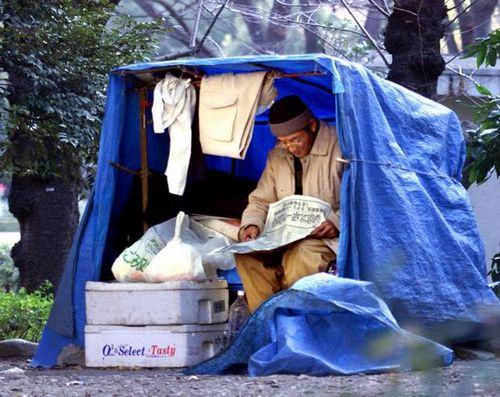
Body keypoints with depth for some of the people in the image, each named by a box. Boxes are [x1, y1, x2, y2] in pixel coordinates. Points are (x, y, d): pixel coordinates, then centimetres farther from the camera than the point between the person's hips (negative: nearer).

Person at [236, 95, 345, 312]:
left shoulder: (341, 147, -8)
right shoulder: (277, 157, 13)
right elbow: (260, 201, 17)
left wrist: (338, 221, -27)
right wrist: (252, 224, -5)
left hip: (330, 238, -6)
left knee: (302, 255, -37)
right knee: (246, 253, -19)